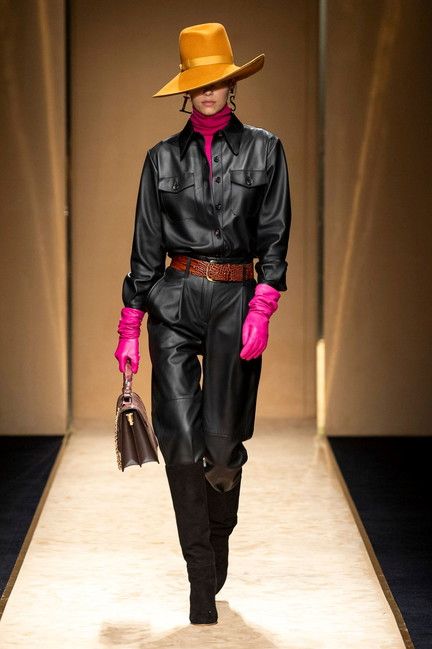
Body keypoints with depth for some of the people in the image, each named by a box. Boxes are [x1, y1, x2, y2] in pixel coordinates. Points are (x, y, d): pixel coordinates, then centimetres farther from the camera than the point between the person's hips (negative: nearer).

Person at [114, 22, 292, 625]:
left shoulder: (264, 149, 6)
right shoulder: (163, 157, 9)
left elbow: (274, 236, 2)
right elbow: (146, 245, 10)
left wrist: (261, 309, -10)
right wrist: (129, 327, 6)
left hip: (236, 301, -1)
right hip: (173, 301, 1)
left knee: (222, 437, -2)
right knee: (181, 437, -8)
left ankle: (219, 540, 29)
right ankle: (202, 581, 0)